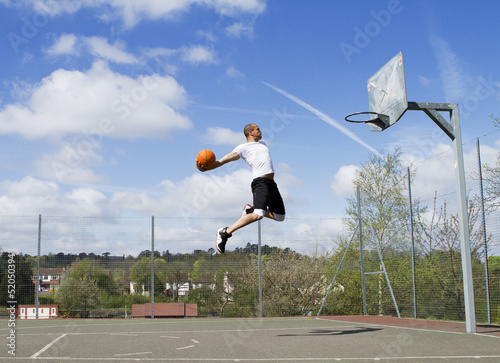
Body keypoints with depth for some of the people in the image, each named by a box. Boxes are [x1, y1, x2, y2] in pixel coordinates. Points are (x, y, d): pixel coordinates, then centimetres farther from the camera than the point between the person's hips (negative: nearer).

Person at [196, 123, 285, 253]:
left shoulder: (262, 144, 25)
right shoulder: (243, 147, 1)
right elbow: (225, 159, -10)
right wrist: (206, 168, -25)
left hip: (271, 184, 8)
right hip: (260, 183, -8)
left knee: (280, 217, 11)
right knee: (258, 215, -28)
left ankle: (251, 210, 22)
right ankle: (225, 232, -20)